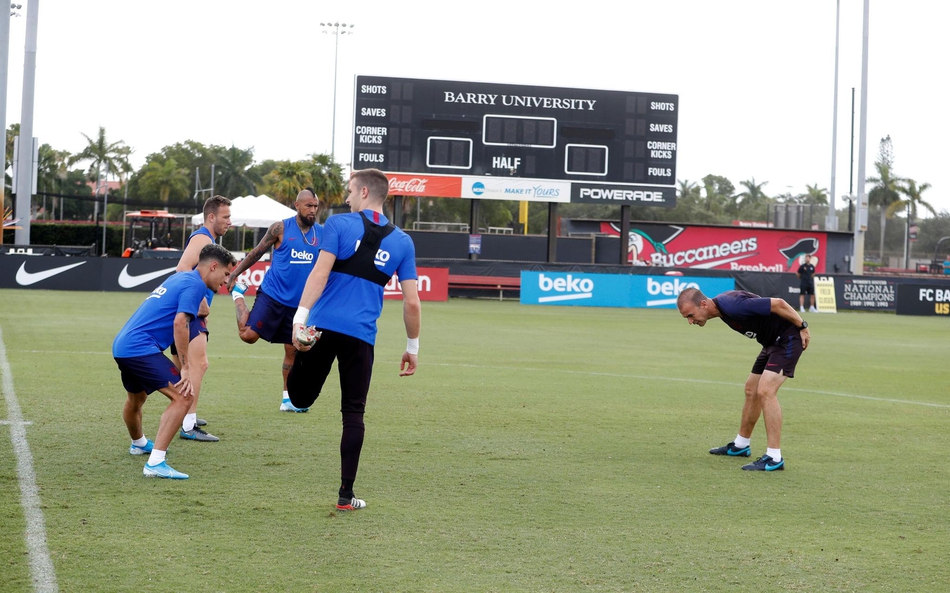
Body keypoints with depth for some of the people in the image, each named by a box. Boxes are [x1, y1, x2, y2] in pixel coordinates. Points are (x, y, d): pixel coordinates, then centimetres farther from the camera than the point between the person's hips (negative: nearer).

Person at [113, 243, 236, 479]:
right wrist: (185, 367, -17)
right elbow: (180, 323, -20)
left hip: (121, 345, 10)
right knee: (183, 397, -15)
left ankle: (139, 444, 60)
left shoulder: (179, 278, 21)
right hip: (141, 347, -10)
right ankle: (155, 463, -21)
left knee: (136, 400, 33)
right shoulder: (195, 284, -8)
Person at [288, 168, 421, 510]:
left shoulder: (339, 224, 2)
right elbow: (411, 302, 6)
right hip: (361, 336, 1)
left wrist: (301, 316, -15)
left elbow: (320, 272, -10)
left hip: (323, 327, -1)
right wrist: (412, 347, 16)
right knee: (353, 414, 8)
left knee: (300, 398, 17)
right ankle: (345, 494, 9)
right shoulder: (402, 242, 9)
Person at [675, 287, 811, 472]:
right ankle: (740, 445, 33)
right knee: (751, 390, 16)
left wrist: (802, 327, -16)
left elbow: (778, 304, -28)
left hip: (788, 338, -10)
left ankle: (774, 458, -18)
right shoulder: (722, 305, -1)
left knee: (765, 391, -20)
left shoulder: (733, 306, -31)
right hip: (773, 340, 10)